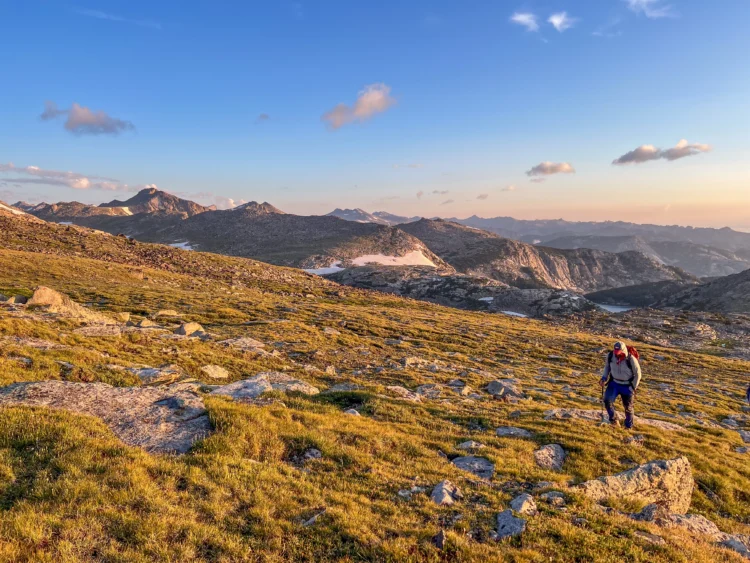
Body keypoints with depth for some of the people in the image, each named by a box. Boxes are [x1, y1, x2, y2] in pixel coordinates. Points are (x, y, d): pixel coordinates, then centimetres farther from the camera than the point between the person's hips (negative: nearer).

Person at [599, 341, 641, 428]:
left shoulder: (631, 359, -25)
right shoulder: (610, 356, -15)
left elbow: (638, 374, -11)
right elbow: (607, 366, 6)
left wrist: (633, 388, -12)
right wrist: (604, 378, -6)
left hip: (627, 386, -2)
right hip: (614, 383, 2)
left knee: (628, 407, 11)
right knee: (607, 401, -16)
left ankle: (629, 425, 36)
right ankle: (613, 419, 10)